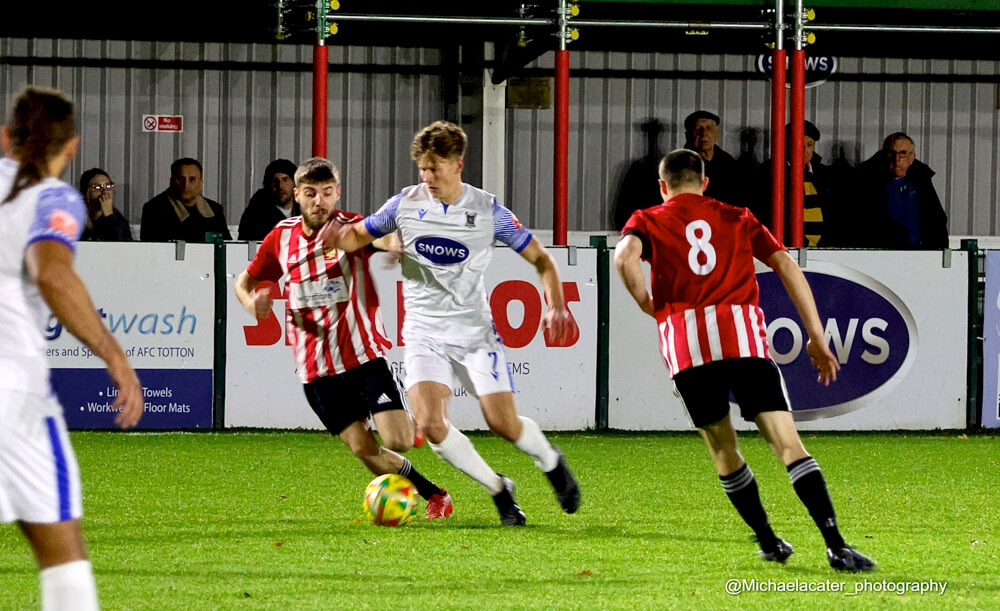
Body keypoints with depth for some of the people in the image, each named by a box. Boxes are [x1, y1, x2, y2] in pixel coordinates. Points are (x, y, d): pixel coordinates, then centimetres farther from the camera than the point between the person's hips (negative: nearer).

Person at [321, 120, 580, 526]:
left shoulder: (488, 211, -6)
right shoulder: (405, 204, -2)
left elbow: (540, 259, 3)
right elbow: (360, 235, 10)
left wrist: (557, 306, -12)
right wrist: (341, 236, -15)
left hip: (475, 332, -1)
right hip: (424, 335, 1)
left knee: (503, 424, -8)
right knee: (430, 424, -20)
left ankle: (552, 462, 28)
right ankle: (499, 491, 2)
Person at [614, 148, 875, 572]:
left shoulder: (648, 221, 19)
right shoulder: (737, 218, 24)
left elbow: (624, 257, -5)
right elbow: (786, 266, 14)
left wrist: (649, 307, 9)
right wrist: (817, 339, 14)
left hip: (685, 342, 0)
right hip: (743, 334, 0)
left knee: (723, 449, 19)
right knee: (788, 444, -7)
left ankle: (768, 542, 21)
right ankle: (836, 547, -19)